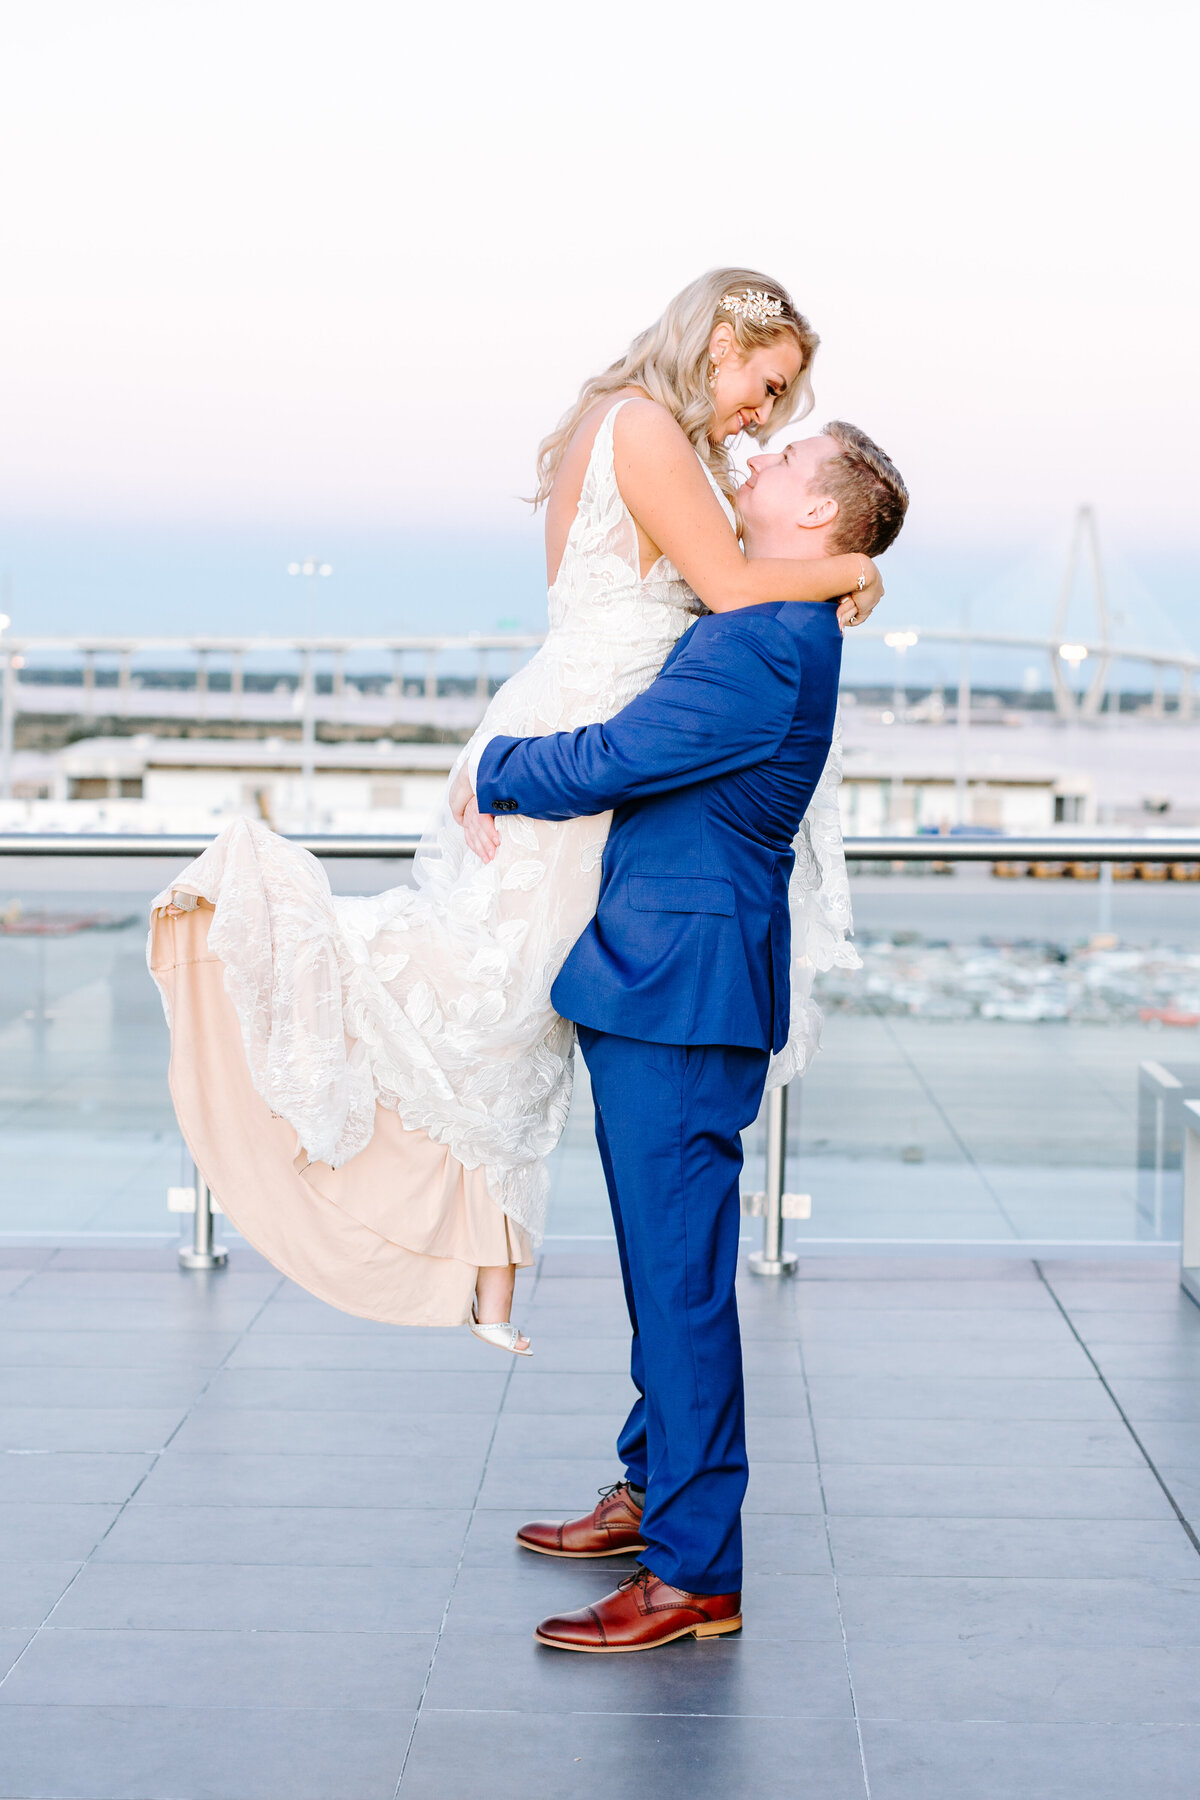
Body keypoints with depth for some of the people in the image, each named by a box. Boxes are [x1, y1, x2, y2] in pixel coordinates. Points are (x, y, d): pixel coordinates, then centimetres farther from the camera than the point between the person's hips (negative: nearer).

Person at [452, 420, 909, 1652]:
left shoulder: (767, 641, -18)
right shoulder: (763, 629, 15)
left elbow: (608, 761, -19)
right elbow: (632, 741, 22)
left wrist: (490, 772, 0)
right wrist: (507, 783, 5)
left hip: (685, 986, -10)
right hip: (661, 979, 10)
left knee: (679, 1269, -6)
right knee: (661, 1259, 20)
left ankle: (695, 1574, 1)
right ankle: (653, 1490, 34)